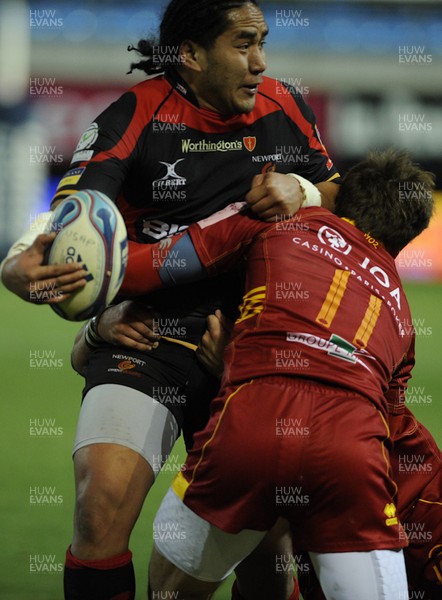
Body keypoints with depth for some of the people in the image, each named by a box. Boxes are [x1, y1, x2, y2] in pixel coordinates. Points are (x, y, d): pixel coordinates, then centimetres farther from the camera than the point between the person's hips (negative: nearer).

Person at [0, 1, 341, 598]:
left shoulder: (284, 108, 4)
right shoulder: (137, 117, -10)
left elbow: (336, 194, 18)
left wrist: (299, 190, -7)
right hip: (146, 341, -4)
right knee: (102, 503, -25)